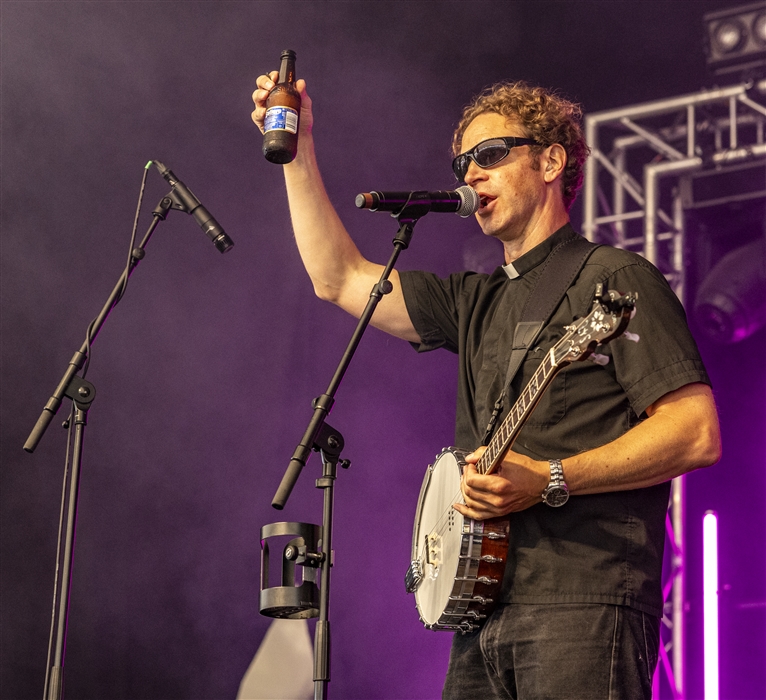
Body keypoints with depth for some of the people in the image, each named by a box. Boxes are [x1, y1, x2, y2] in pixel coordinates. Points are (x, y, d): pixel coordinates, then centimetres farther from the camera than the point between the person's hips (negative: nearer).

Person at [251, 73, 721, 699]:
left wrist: (549, 481, -18)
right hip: (483, 618, 7)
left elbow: (698, 436, -10)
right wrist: (298, 150, 19)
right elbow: (338, 278, 22)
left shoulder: (615, 279, -1)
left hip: (581, 606, -7)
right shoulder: (476, 303, 22)